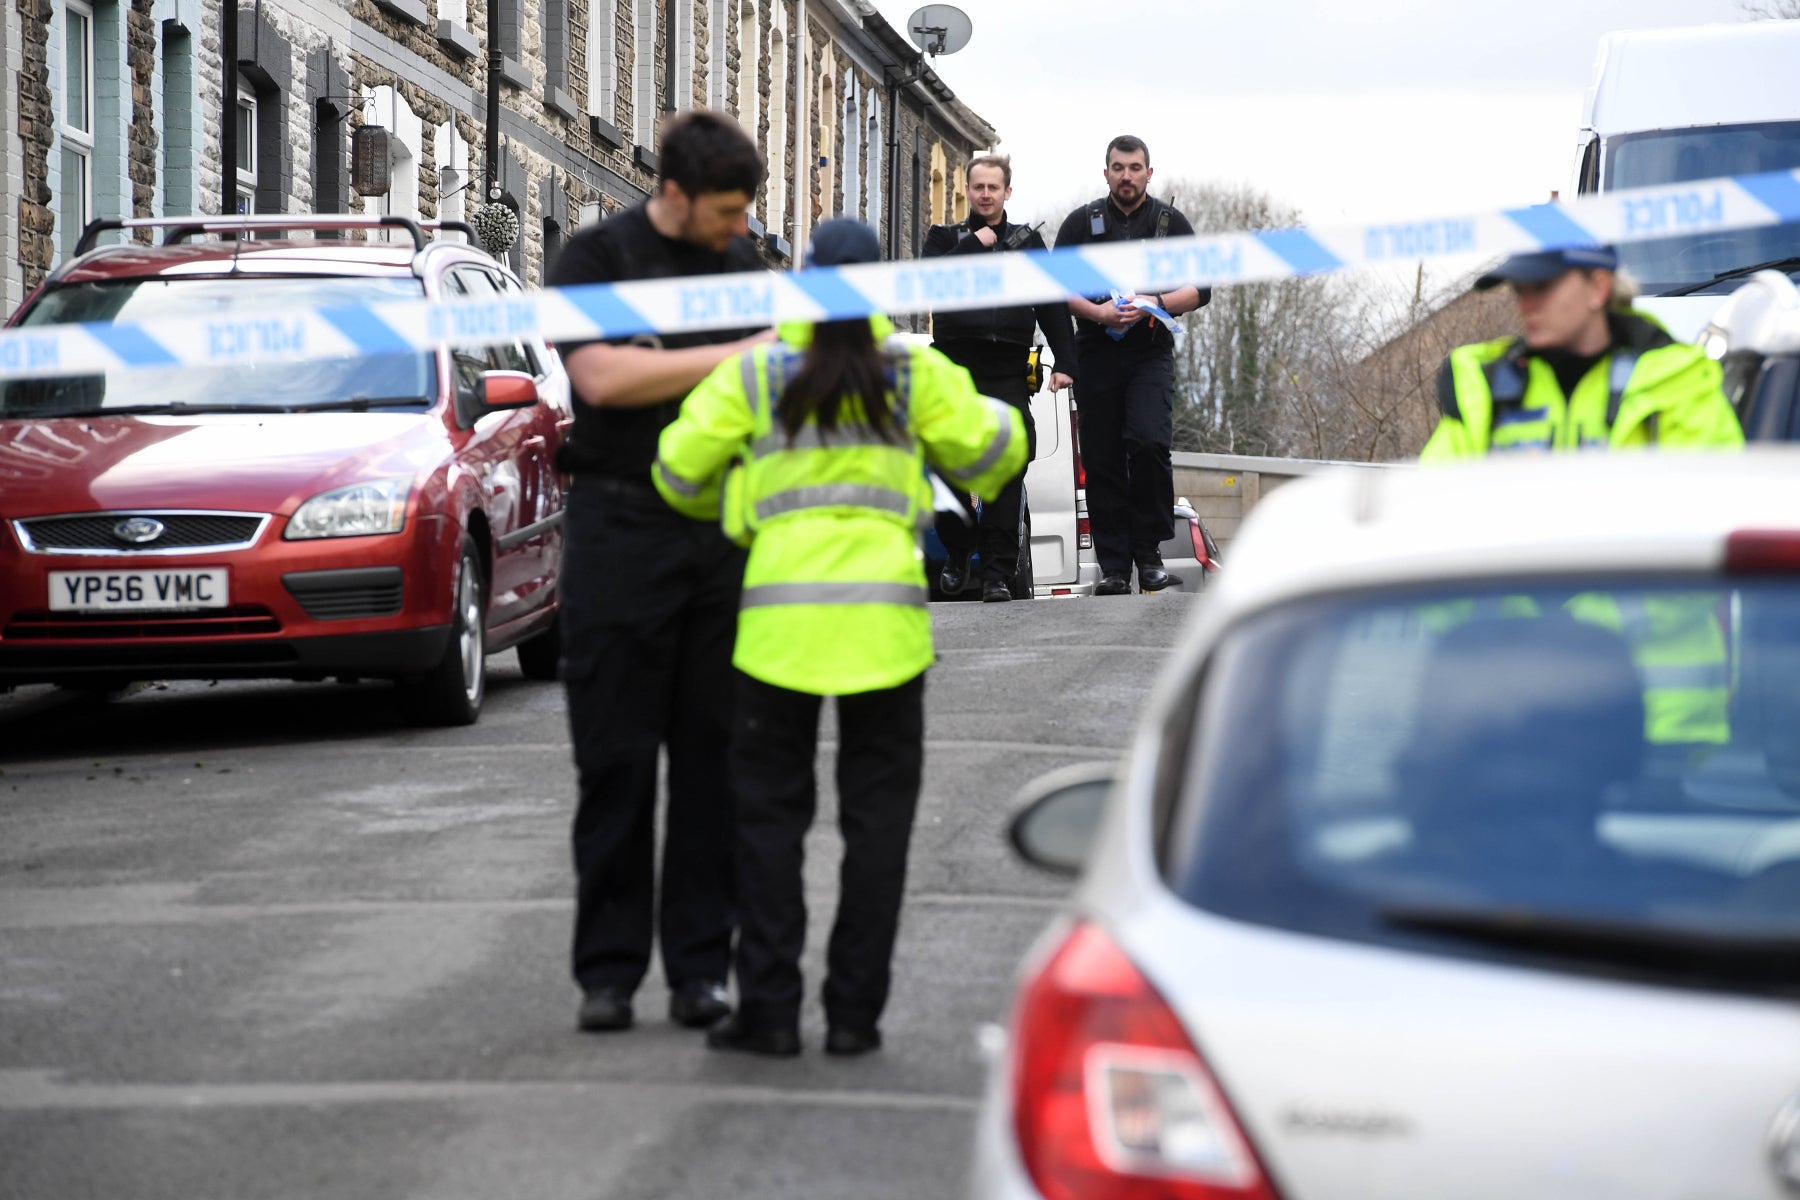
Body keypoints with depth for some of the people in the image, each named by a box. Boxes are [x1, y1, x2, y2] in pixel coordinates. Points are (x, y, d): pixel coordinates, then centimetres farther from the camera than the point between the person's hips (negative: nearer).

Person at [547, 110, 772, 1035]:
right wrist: (736, 356, -15)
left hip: (725, 533, 4)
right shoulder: (597, 259, -2)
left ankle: (701, 967, 8)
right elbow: (604, 377, -17)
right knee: (617, 760, -1)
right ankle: (608, 971, 5)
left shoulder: (743, 263, 14)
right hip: (622, 531, -4)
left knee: (714, 759, 3)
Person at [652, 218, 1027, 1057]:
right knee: (877, 814, 8)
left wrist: (721, 502, 28)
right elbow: (987, 452, 7)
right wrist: (999, 418, 30)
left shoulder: (754, 374, 3)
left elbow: (678, 469, 6)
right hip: (886, 612, 0)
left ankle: (769, 1008, 3)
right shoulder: (916, 373, 3)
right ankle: (854, 1011, 6)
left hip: (782, 610, 0)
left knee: (770, 809, 7)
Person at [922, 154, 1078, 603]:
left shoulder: (1028, 242, 15)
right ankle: (957, 554, 20)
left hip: (1007, 372, 0)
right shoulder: (946, 237, 15)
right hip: (954, 368, 0)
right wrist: (974, 245, -6)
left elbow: (1053, 305, 10)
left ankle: (997, 571, -9)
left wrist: (1064, 362, -2)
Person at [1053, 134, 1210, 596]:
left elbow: (1200, 289, 5)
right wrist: (1097, 311, -13)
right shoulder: (1081, 223, 11)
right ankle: (1113, 568, 3)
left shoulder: (1171, 223, 10)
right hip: (1096, 354, 1)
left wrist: (1156, 304, -12)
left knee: (1149, 443, -21)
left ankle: (1149, 555, -12)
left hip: (1150, 354, -1)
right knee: (1102, 461, -1)